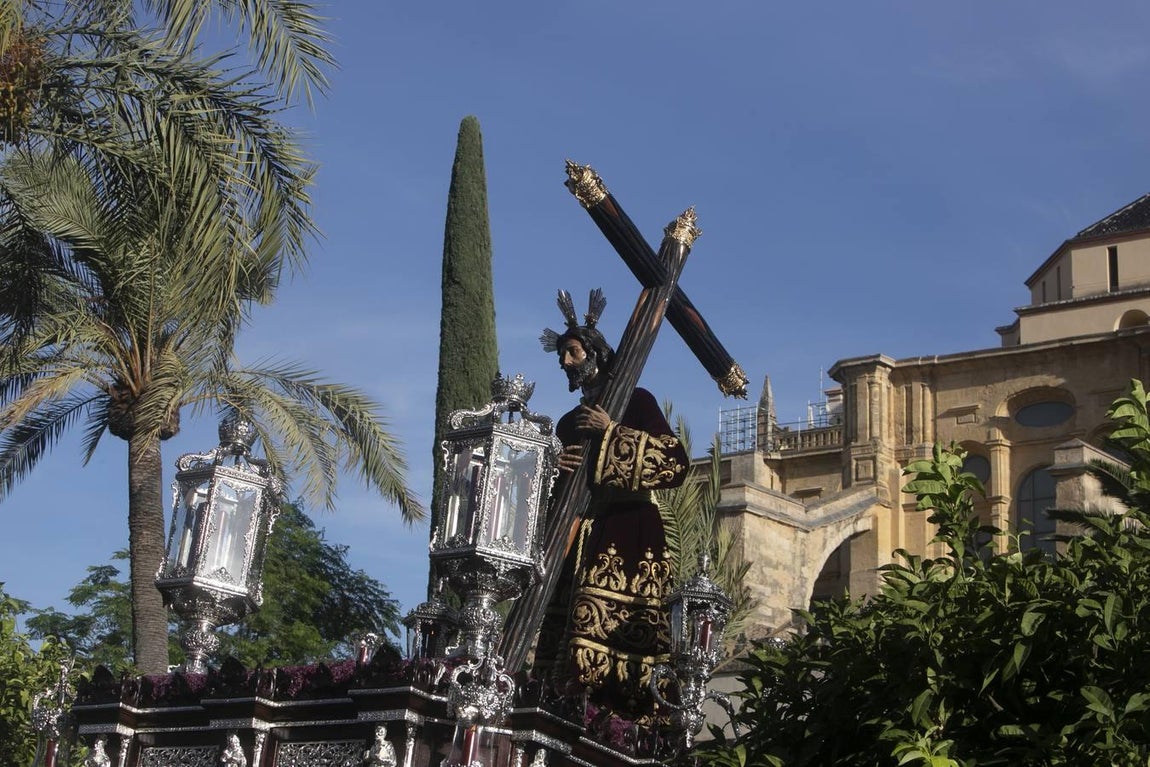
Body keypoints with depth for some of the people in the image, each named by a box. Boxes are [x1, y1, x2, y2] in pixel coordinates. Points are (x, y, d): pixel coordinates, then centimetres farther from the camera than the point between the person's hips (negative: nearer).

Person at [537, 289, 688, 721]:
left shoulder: (635, 402, 6)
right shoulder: (571, 421, 25)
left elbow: (675, 463, -6)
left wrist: (613, 434, -10)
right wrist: (556, 470, 0)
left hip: (627, 534, -6)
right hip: (578, 534, 7)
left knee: (612, 625, -21)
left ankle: (611, 713, -25)